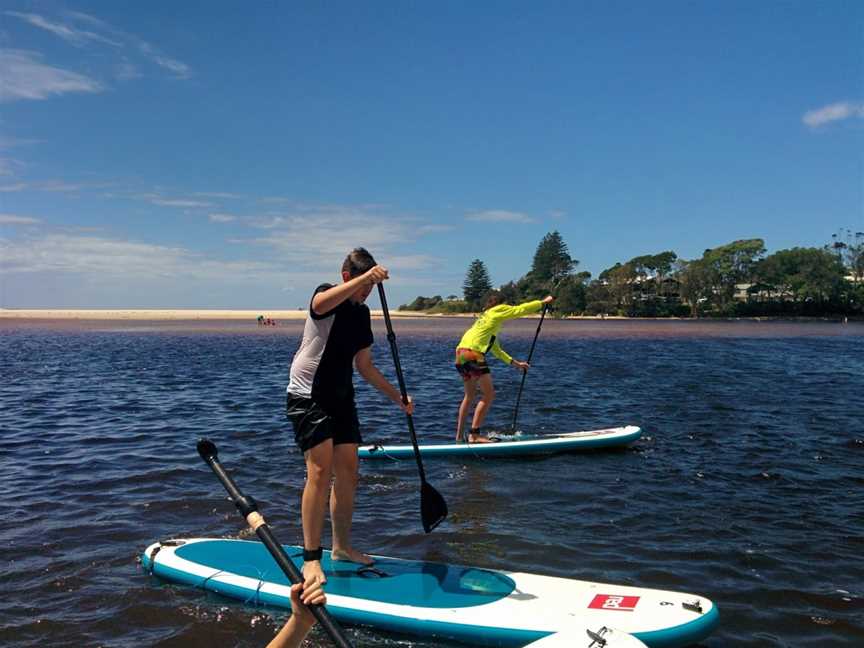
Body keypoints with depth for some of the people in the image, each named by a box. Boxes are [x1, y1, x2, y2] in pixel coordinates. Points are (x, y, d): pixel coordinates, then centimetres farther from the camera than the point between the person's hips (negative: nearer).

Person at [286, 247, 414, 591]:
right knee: (321, 471, -15)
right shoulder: (326, 294, -9)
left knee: (347, 474, 8)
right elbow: (322, 304, -38)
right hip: (308, 396, -8)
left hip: (341, 399, 8)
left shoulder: (362, 313, 12)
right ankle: (311, 559, -9)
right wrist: (364, 277, -47)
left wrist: (397, 396, 9)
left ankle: (342, 547, 23)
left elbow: (365, 367, 15)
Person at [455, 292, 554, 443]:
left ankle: (459, 435, 23)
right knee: (488, 395, -4)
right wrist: (543, 302, 18)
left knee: (470, 395, 21)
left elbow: (496, 349, 35)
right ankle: (474, 434, -8)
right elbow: (521, 309, 7)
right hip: (472, 354, -9)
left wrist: (514, 363, 35)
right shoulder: (497, 311, 8)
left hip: (460, 354, 9)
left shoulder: (486, 317, 32)